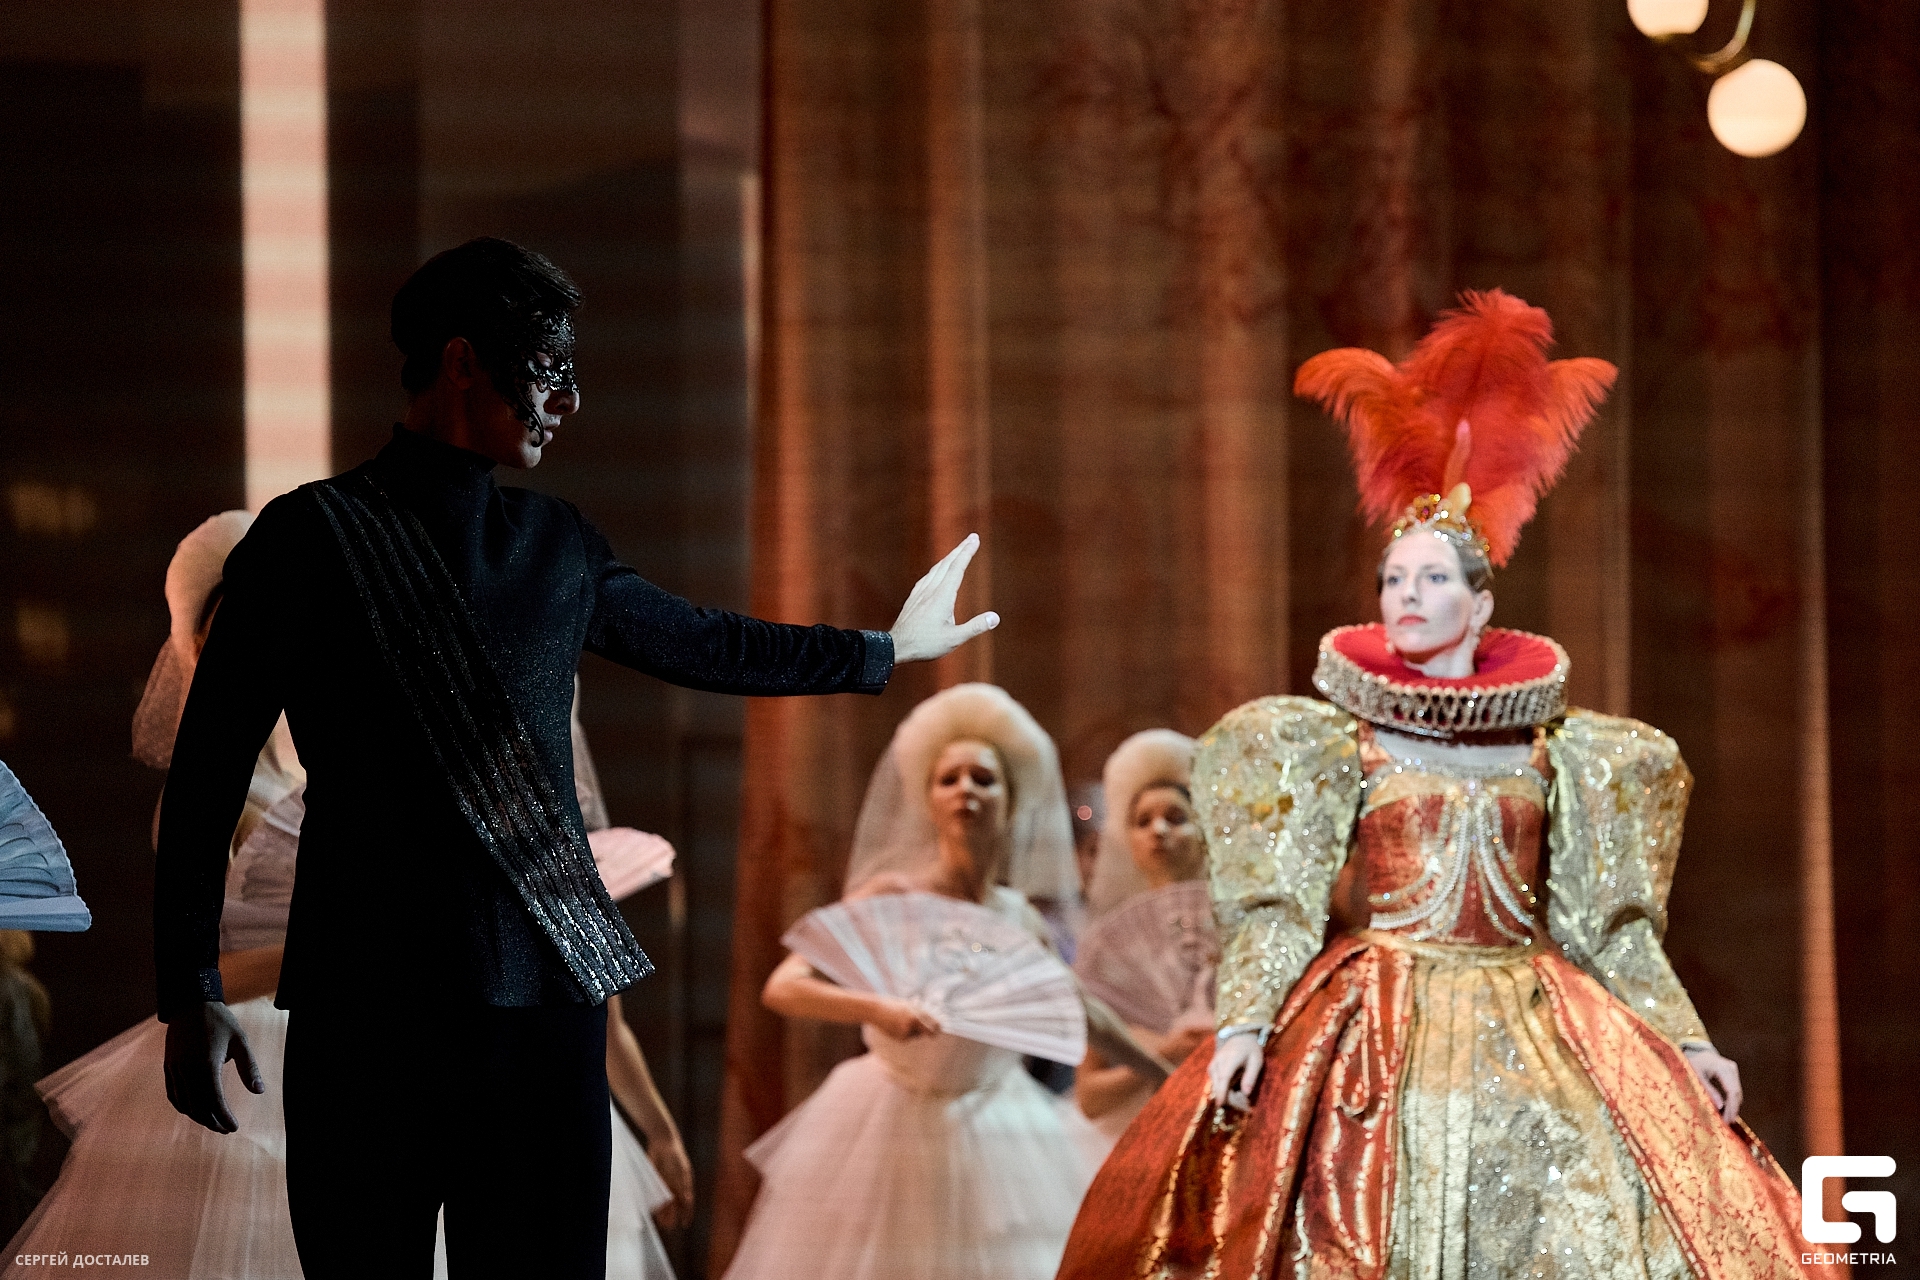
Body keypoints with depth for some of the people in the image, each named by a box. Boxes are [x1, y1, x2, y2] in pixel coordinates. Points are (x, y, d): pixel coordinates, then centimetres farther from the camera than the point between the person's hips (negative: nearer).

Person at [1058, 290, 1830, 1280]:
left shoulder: (1554, 750, 11)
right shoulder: (1333, 744, 6)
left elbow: (1611, 922, 14)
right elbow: (1278, 902, -2)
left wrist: (1686, 1042, 7)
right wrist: (1245, 1020, -17)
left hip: (1531, 1035, 2)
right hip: (1376, 1039, -2)